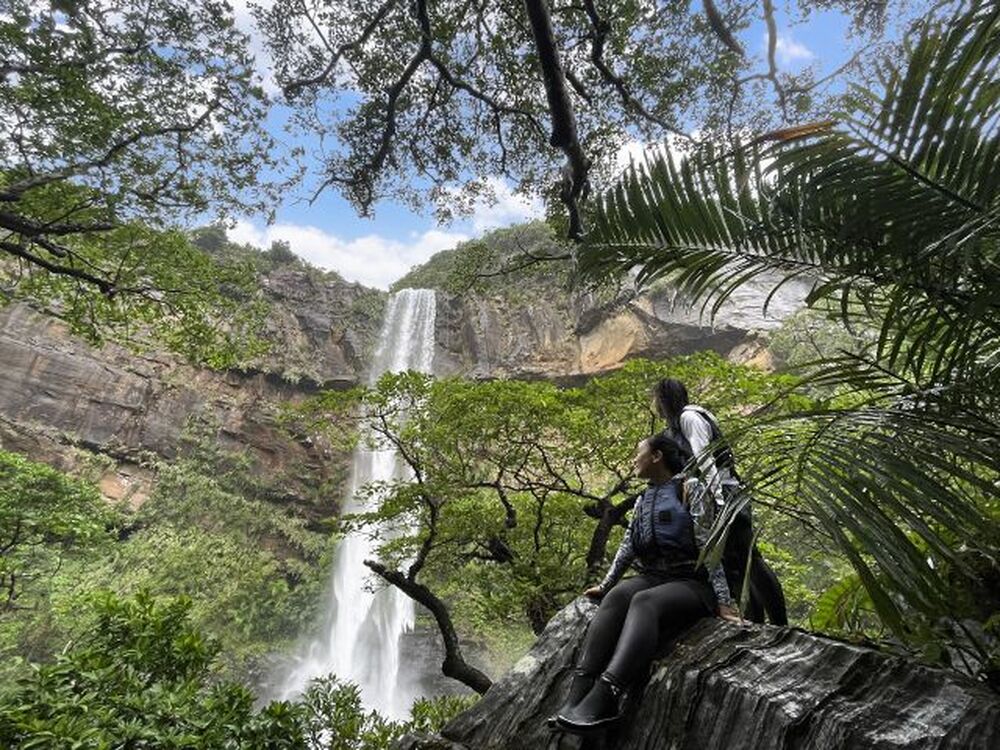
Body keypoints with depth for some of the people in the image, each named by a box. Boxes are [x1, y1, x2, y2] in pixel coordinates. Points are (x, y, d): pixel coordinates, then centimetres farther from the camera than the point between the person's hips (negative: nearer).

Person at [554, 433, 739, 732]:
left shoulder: (690, 488, -2)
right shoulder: (643, 500, 19)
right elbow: (627, 548, 18)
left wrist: (723, 602, -16)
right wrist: (604, 584, 14)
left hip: (691, 583, -5)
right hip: (651, 578, 5)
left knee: (644, 602, -35)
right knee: (615, 597, -27)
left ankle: (604, 697, -53)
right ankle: (578, 693, -42)